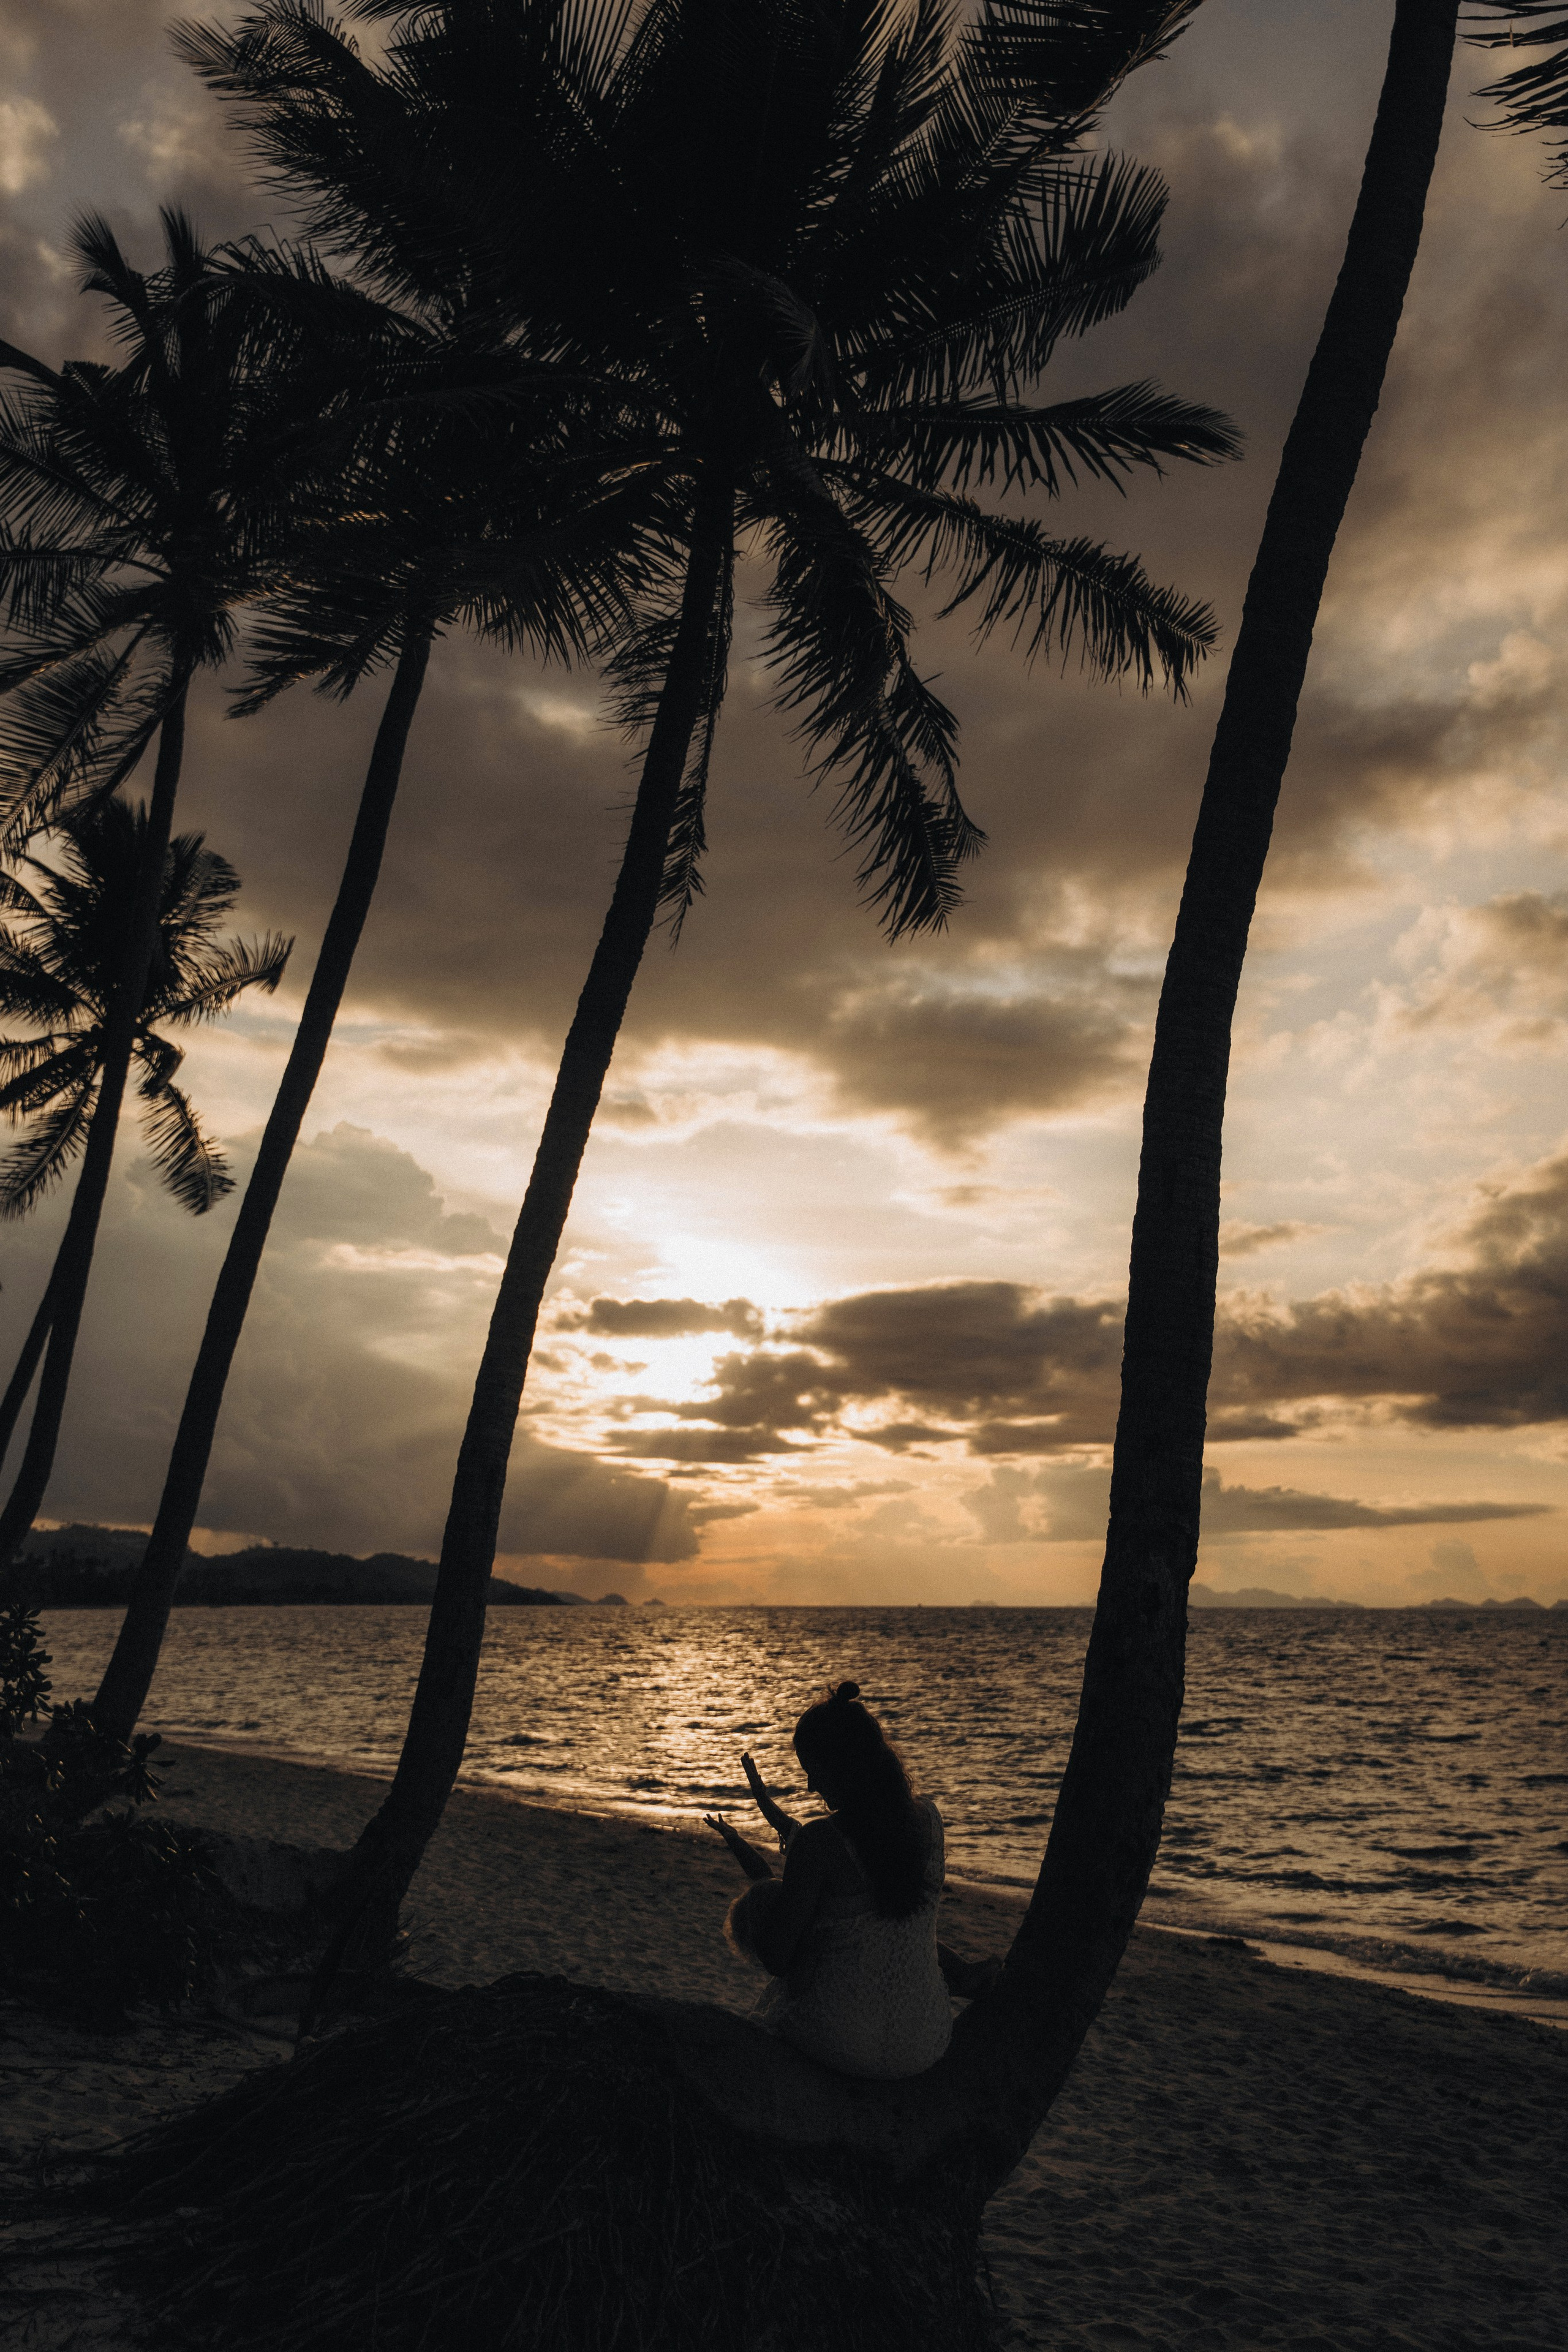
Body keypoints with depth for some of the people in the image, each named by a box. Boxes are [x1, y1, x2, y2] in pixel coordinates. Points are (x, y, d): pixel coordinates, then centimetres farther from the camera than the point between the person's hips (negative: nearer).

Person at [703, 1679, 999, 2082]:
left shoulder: (817, 1841, -20)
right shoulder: (928, 1817, -4)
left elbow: (775, 1958, -11)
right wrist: (774, 1813, 22)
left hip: (837, 2045, -5)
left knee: (760, 1900, 17)